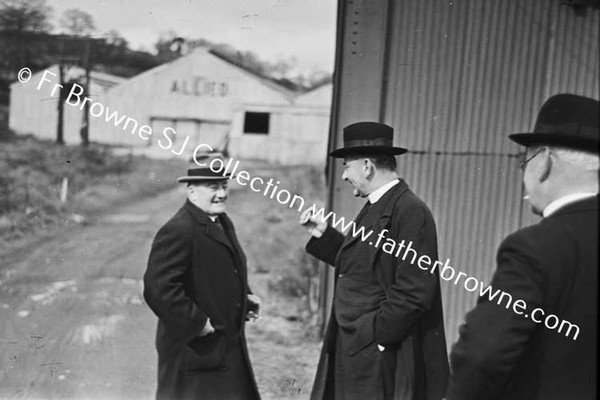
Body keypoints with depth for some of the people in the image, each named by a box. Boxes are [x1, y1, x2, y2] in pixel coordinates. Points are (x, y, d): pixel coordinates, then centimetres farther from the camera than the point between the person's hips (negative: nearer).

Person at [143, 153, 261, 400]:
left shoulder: (223, 224, 11)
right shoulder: (178, 231, -20)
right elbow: (158, 288, -27)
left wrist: (244, 297, 8)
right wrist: (197, 322, -23)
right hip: (193, 350, -9)